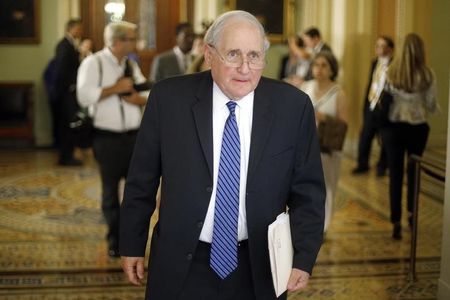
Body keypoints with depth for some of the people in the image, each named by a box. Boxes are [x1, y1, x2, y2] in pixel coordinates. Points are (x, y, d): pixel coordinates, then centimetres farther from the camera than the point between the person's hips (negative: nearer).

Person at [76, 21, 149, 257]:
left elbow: (148, 95, 10)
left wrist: (138, 98, -12)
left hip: (134, 136, 5)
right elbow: (85, 96, -20)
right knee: (110, 190, 7)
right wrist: (116, 88, -17)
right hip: (107, 138, -5)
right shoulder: (93, 63, -8)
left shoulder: (131, 65, 11)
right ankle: (115, 241, 21)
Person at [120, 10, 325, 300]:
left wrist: (303, 257, -10)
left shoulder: (293, 106, -8)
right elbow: (142, 180, 0)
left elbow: (307, 191, -2)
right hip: (180, 265, 0)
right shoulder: (169, 98, -9)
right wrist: (132, 244, 4)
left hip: (257, 269, 1)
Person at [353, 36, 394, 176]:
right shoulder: (375, 63, 11)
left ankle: (381, 167, 22)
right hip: (371, 106, 6)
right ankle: (362, 165, 21)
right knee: (364, 138, 7)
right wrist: (366, 104, 13)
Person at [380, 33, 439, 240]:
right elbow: (432, 106, -2)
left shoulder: (391, 72, -7)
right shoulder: (427, 75, -8)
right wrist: (436, 108, 19)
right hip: (417, 128, 0)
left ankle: (396, 222, 1)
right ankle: (411, 213, 33)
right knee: (413, 172, 19)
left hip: (393, 127, 0)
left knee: (395, 175, 4)